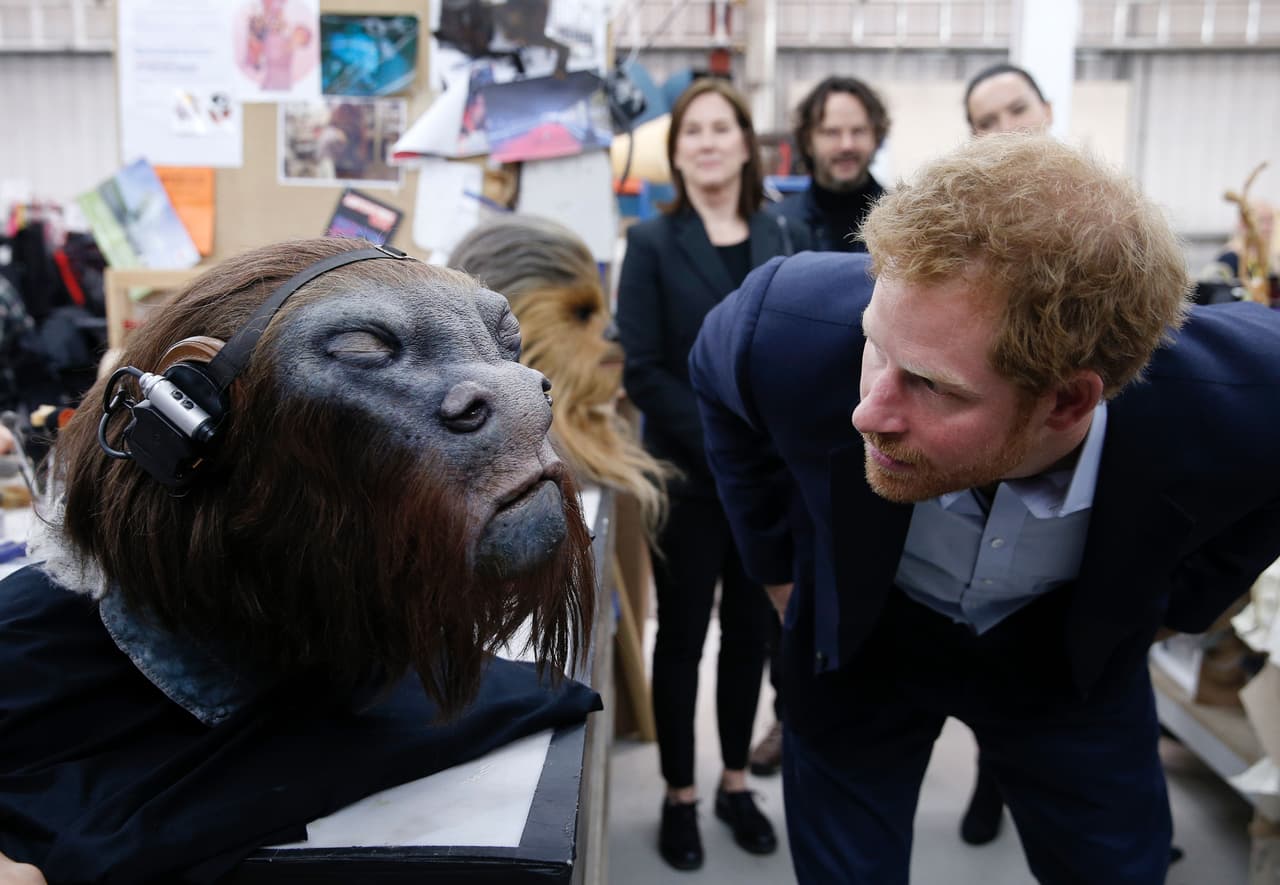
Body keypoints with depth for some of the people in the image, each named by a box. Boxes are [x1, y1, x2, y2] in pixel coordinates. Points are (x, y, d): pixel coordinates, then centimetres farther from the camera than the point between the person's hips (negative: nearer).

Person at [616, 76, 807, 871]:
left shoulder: (784, 241, 7)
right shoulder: (652, 243, -4)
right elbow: (641, 369, -11)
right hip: (689, 477, -3)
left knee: (751, 633, 13)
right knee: (683, 638, 7)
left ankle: (736, 783, 30)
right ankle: (680, 796, 23)